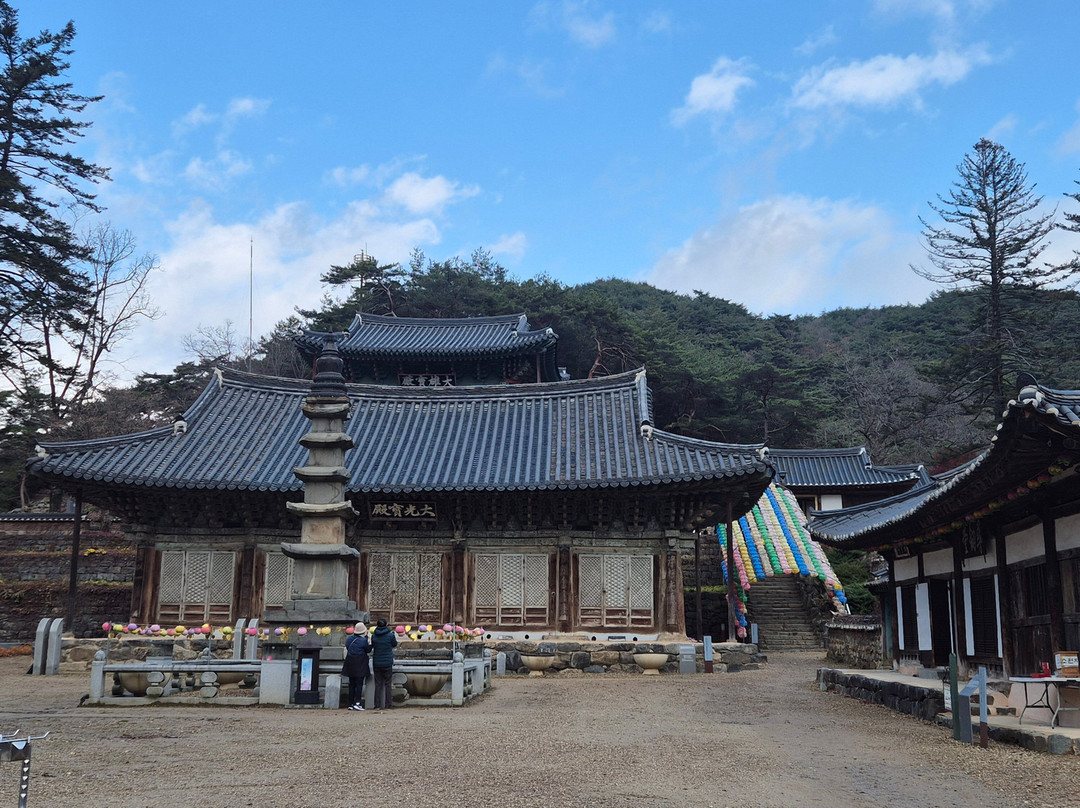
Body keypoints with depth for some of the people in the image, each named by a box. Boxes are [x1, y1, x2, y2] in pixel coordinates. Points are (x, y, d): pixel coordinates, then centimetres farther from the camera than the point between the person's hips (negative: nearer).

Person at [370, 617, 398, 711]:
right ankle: (388, 705, 0)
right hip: (387, 663, -2)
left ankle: (377, 705, 5)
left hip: (376, 663, 2)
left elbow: (372, 646, 10)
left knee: (378, 684, 7)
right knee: (387, 684, 3)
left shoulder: (374, 636, -2)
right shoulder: (390, 635, -10)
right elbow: (395, 645, 6)